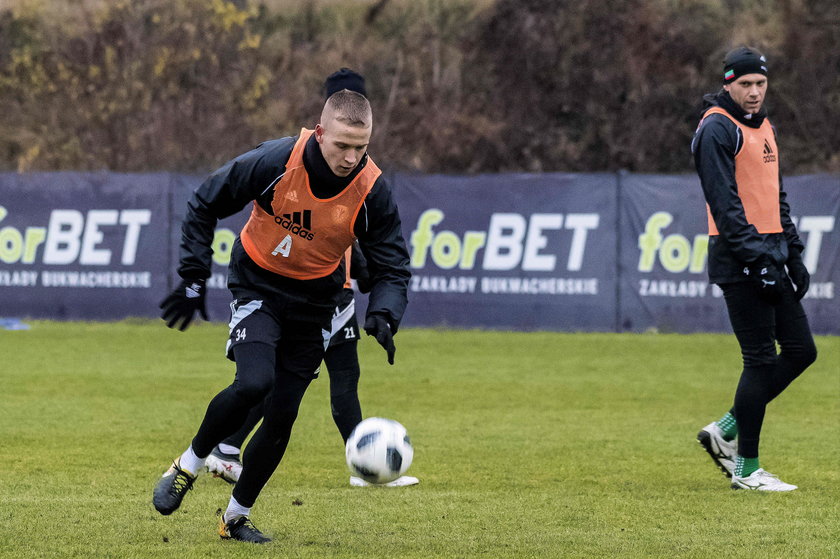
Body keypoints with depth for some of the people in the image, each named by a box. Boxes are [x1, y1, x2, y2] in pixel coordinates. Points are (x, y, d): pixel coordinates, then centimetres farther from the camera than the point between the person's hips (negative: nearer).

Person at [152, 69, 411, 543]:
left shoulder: (373, 191, -18)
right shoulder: (274, 162, -24)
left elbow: (393, 267, -8)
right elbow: (204, 206, -9)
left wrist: (382, 318, -28)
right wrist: (194, 280, -10)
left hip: (315, 300, 3)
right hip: (258, 285, -3)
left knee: (283, 414, 1)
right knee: (254, 383, -27)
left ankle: (237, 516, 18)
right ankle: (190, 465, -3)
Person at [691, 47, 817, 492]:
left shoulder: (764, 128, 19)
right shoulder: (717, 129, -10)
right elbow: (724, 202, -17)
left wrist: (793, 254, 17)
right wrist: (756, 258, -22)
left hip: (769, 256, 9)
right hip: (739, 259, -9)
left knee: (801, 350, 8)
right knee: (761, 360, -8)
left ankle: (726, 432, 17)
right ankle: (746, 469, 0)